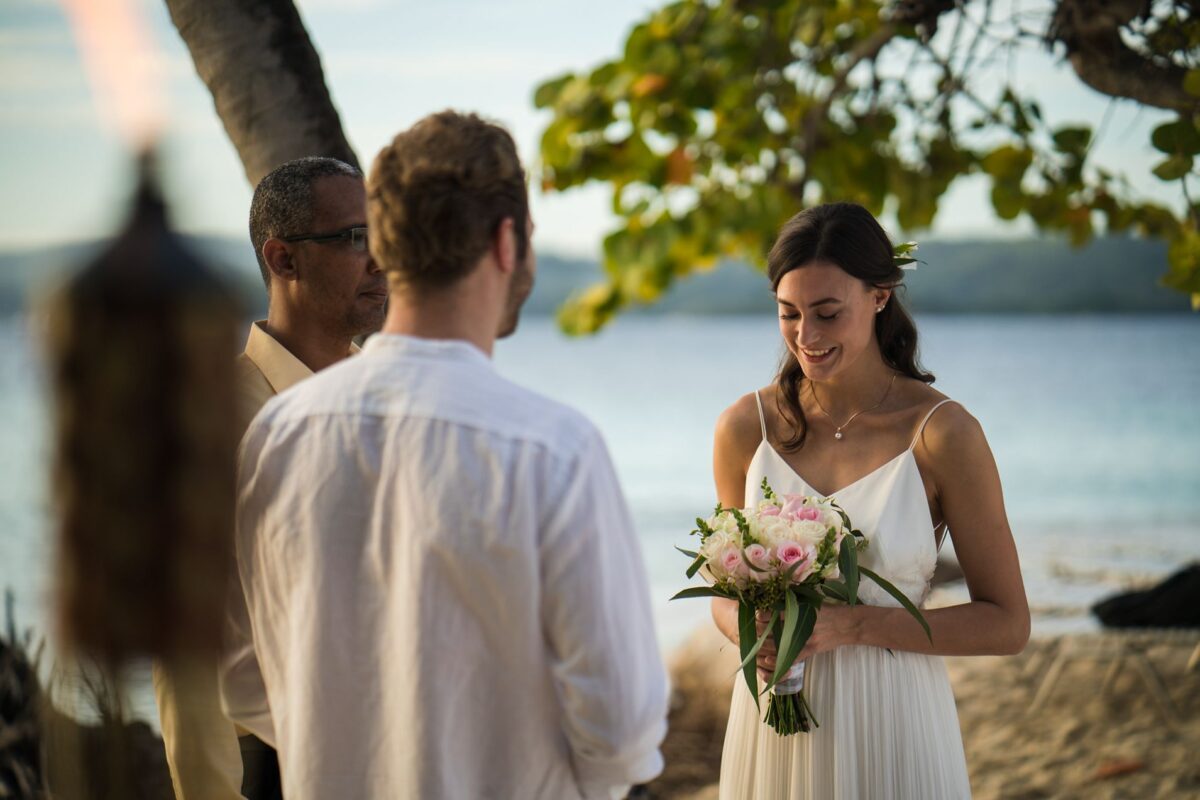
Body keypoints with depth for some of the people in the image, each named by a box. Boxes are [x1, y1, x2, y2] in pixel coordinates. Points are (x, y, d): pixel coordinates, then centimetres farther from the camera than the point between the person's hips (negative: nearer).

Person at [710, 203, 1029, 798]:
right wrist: (747, 630, -12)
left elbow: (1006, 624, -8)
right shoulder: (745, 427, -2)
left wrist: (855, 625, -18)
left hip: (891, 726, -3)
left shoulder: (942, 434, -11)